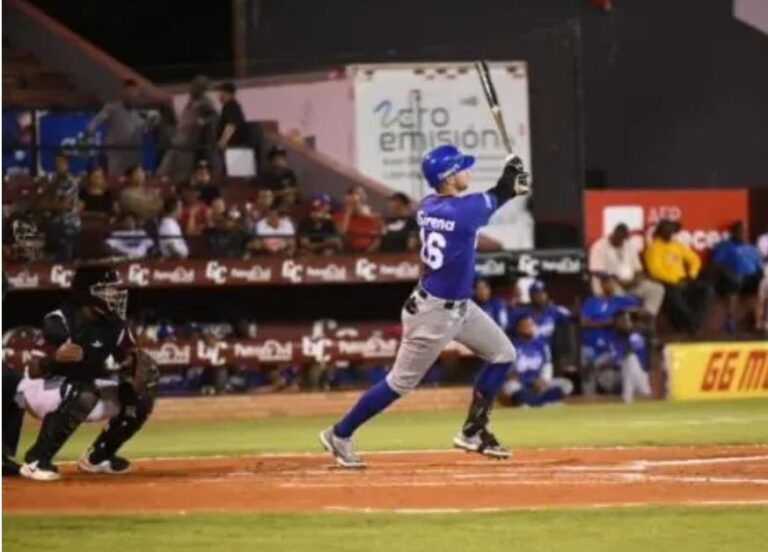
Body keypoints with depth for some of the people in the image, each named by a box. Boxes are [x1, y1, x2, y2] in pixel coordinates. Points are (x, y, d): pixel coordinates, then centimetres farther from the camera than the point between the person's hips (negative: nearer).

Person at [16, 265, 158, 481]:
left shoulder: (115, 325, -5)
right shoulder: (59, 323, -25)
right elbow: (34, 370, -30)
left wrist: (137, 364, -26)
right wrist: (55, 357, -51)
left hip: (84, 391, 8)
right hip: (41, 389, -7)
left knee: (140, 398, 0)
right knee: (84, 392, -38)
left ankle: (97, 456, 13)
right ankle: (35, 460, -28)